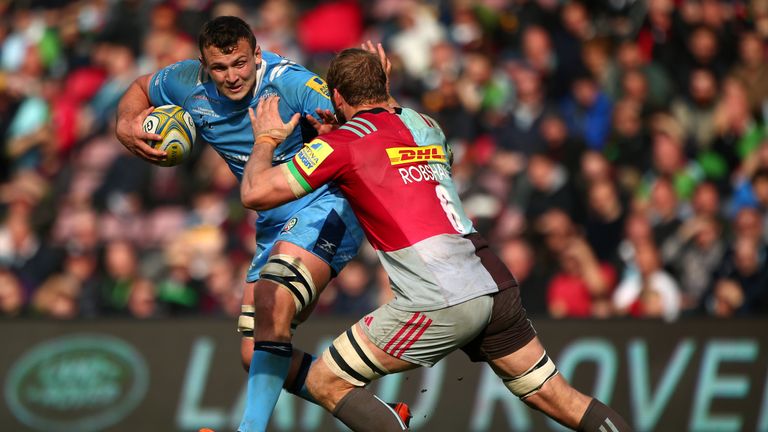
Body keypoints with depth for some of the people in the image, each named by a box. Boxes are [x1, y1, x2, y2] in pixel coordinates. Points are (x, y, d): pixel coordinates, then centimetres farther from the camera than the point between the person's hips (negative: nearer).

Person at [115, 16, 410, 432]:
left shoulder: (289, 82, -22)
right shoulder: (189, 84, -5)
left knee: (272, 303, -33)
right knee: (256, 357, 4)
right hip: (274, 226, 8)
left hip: (327, 205, -8)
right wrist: (126, 127, -3)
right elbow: (140, 89, 17)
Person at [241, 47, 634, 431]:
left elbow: (255, 194, 1)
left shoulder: (343, 142, 1)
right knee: (554, 396, 17)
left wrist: (266, 139, 19)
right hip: (495, 283, 7)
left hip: (439, 302, -7)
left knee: (325, 383, 4)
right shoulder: (427, 125, 20)